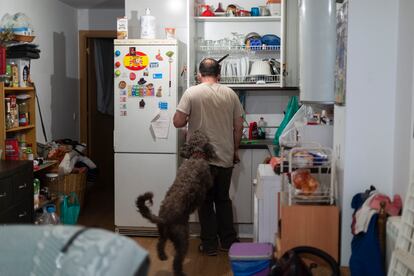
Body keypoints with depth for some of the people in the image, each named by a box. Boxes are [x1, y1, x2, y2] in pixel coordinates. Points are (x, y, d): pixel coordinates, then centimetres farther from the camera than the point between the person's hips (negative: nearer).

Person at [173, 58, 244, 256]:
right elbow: (238, 127, 5)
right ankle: (228, 241, 23)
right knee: (223, 199, 17)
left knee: (205, 202, 8)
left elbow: (178, 122, -12)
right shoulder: (230, 94, 2)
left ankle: (210, 245, 14)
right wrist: (235, 150, 17)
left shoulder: (191, 93, -9)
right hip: (226, 158, 3)